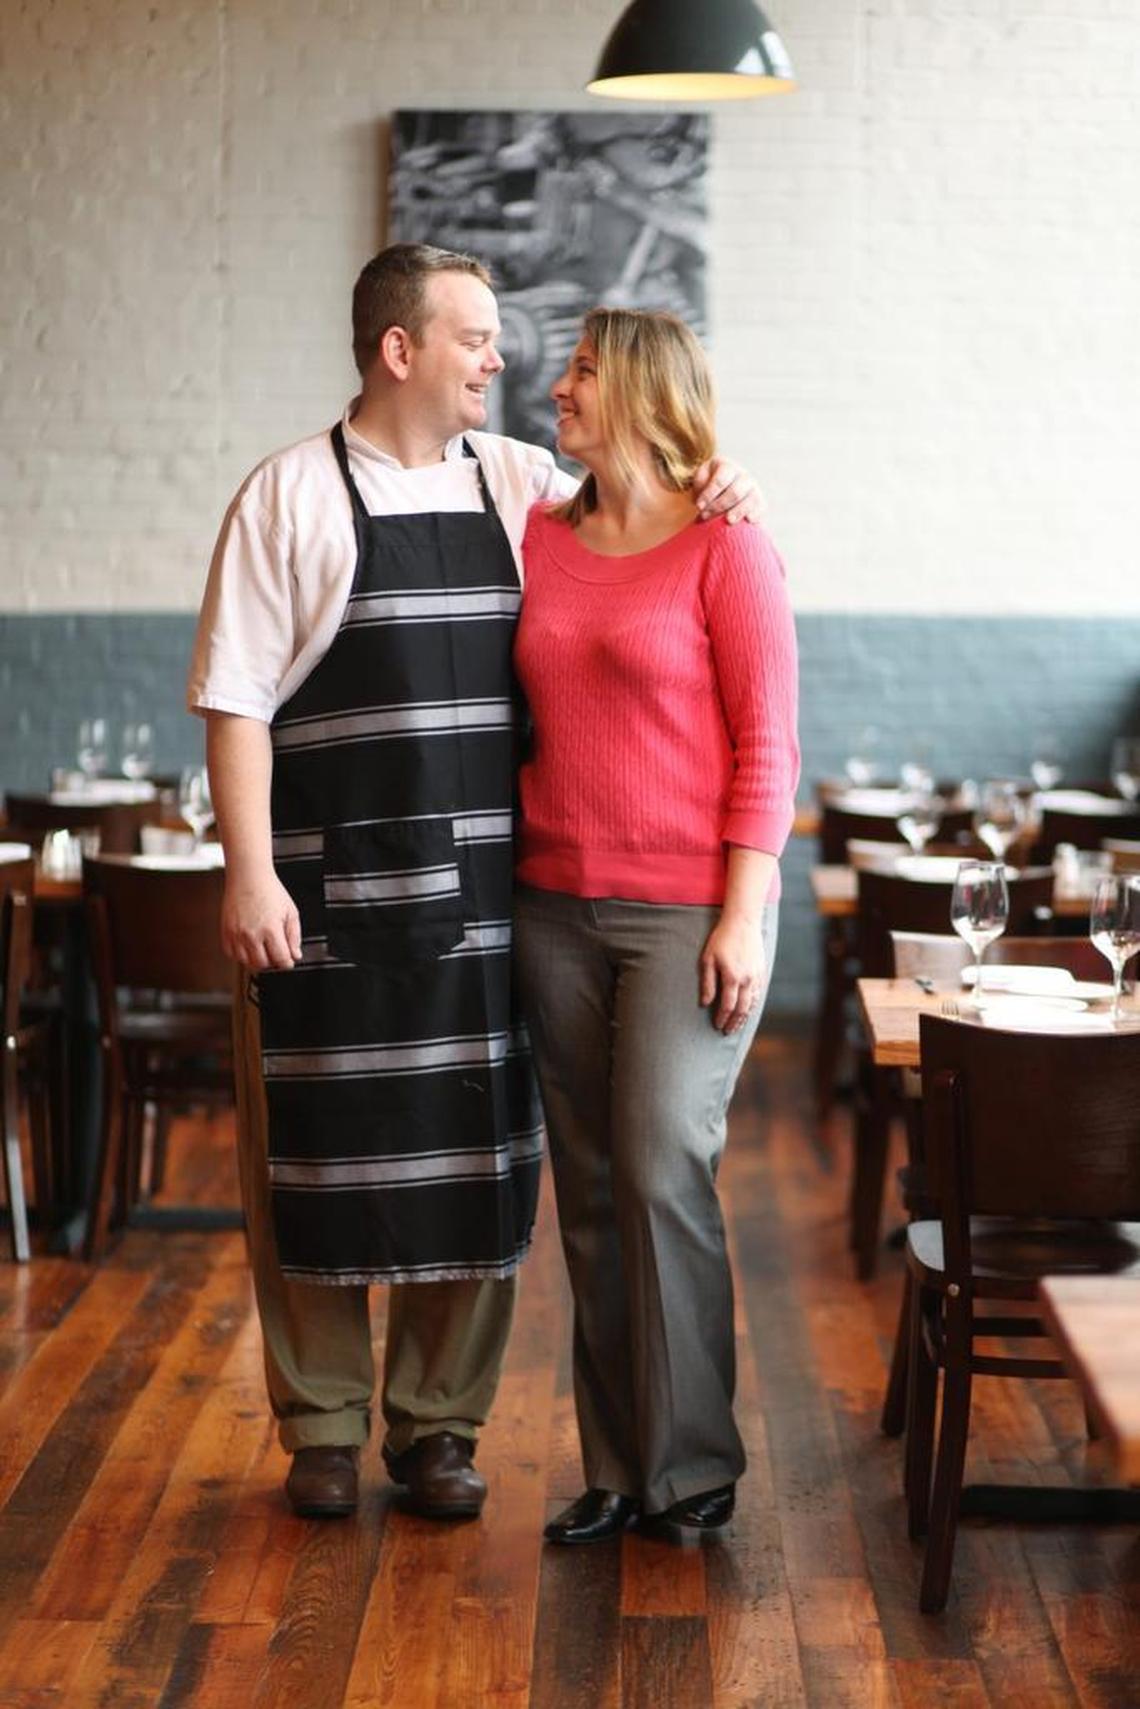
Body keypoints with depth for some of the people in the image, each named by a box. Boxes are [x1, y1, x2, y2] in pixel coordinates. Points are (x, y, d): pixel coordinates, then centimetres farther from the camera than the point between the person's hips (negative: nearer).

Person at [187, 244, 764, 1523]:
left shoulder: (523, 485, 9)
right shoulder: (293, 495, -2)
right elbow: (237, 699, -6)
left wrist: (719, 502, -2)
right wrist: (249, 873, -13)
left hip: (480, 890, 4)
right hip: (328, 892, -3)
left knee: (473, 1161, 8)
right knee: (316, 1161, 5)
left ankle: (437, 1426, 23)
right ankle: (322, 1430, 21)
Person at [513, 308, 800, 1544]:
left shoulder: (725, 549, -5)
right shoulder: (537, 540, 10)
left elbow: (767, 744, -7)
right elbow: (510, 718, 15)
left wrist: (744, 914, -13)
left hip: (687, 909, -5)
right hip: (556, 906, 5)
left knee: (663, 1173, -8)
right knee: (589, 1189, 7)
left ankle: (692, 1463, 7)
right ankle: (615, 1469, 17)